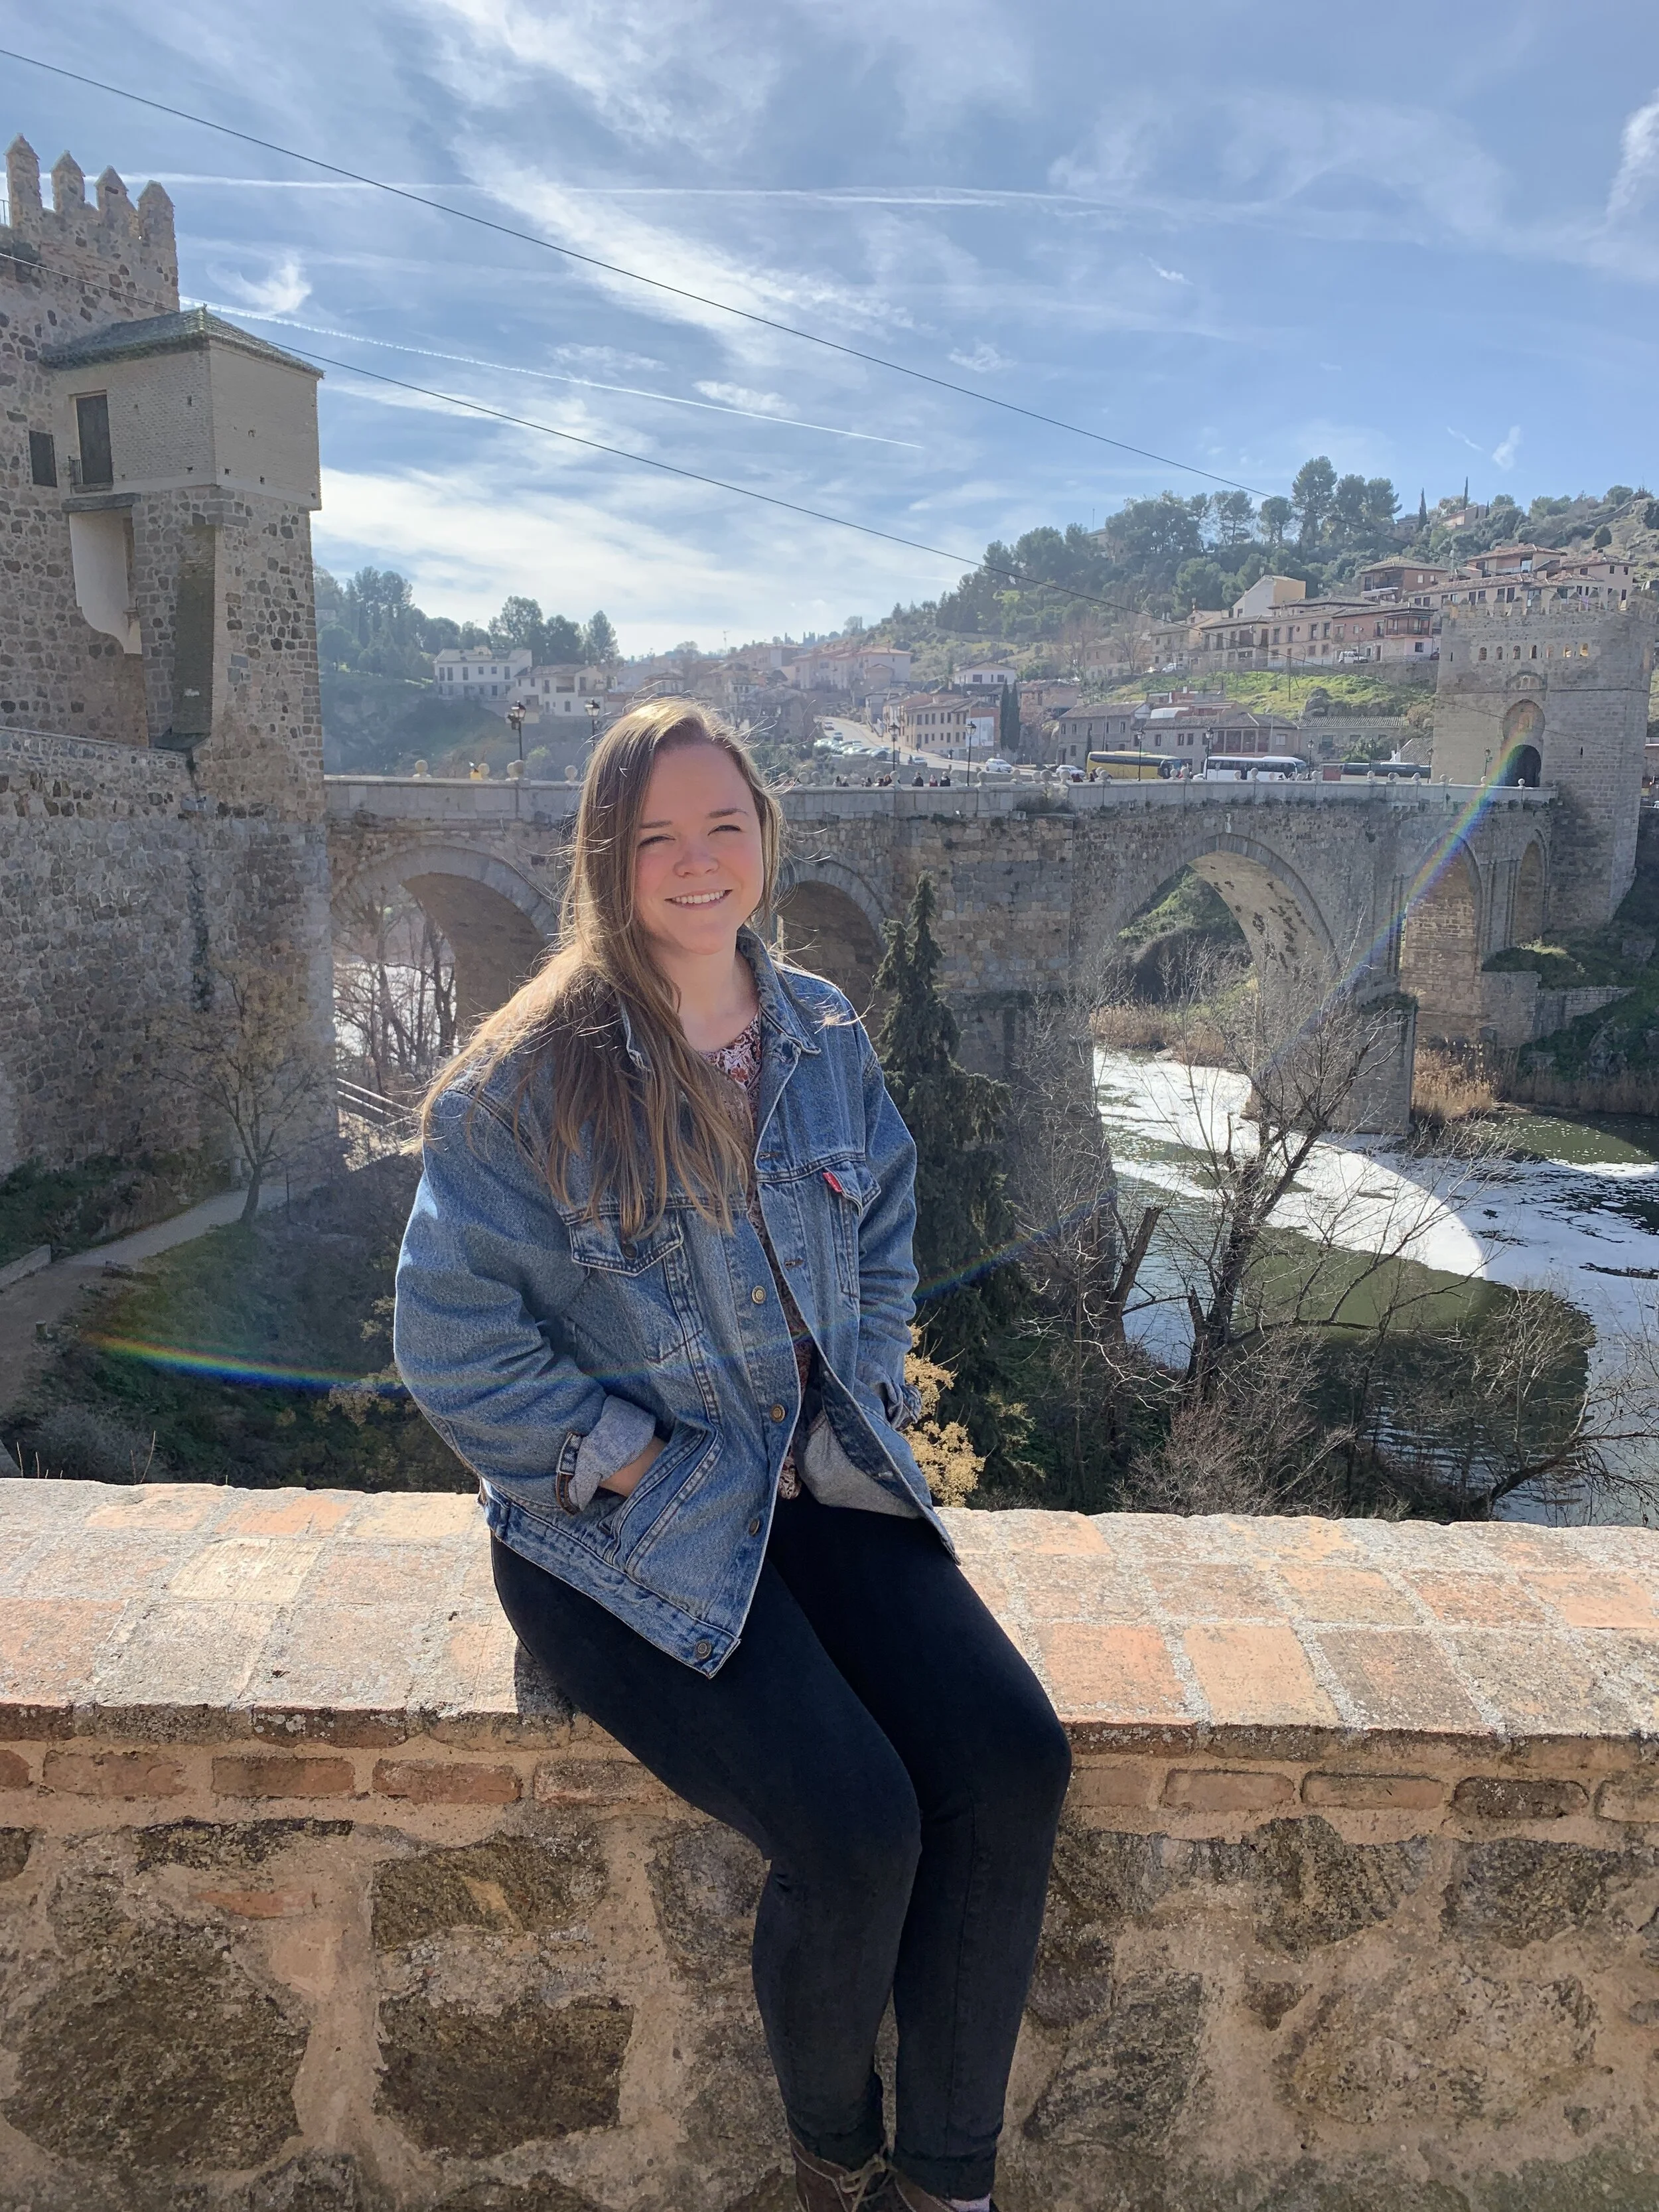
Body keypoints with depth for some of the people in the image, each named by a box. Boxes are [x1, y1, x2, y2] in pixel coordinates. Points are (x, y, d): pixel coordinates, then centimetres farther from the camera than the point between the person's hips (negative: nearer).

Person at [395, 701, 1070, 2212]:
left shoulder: (826, 1039, 5)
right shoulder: (525, 1083, -11)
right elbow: (455, 1338, -10)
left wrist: (870, 1398, 4)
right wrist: (642, 1463, -13)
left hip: (825, 1483, 5)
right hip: (624, 1531, -5)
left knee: (1016, 1763, -13)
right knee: (856, 1829, -20)